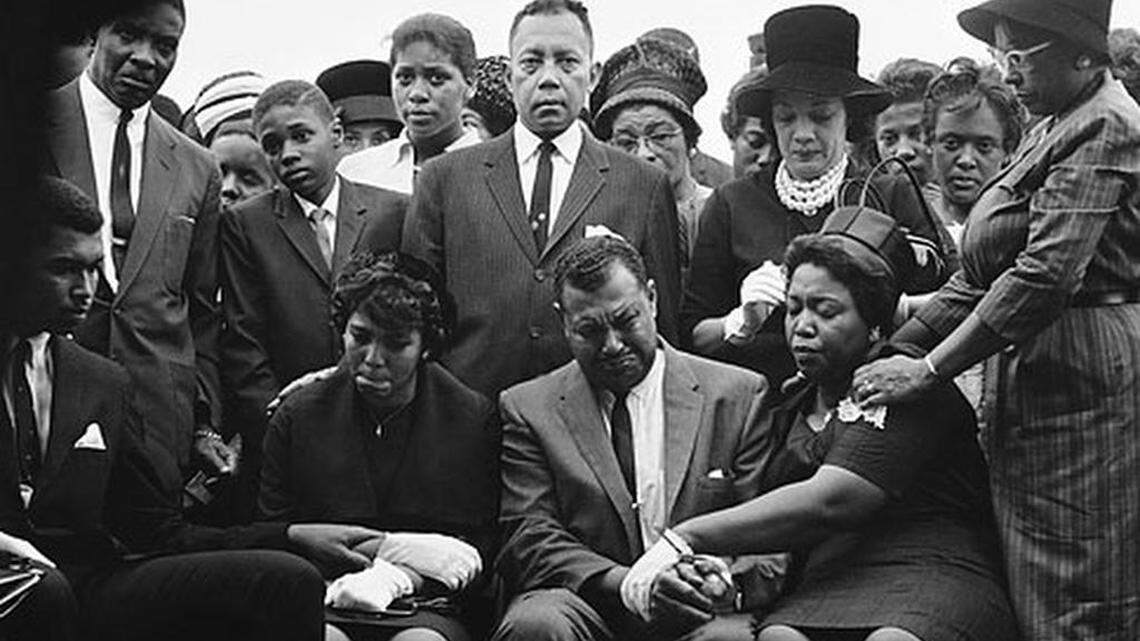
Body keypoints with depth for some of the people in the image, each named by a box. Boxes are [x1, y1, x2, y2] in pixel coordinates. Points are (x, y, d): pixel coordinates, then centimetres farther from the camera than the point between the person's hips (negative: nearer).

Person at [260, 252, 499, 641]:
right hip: (325, 601, 1)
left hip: (429, 607, -1)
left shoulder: (475, 419, 5)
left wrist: (411, 576, -13)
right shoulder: (298, 416, 9)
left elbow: (483, 544, 4)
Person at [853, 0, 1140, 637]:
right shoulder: (1047, 135, 17)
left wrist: (927, 370, -19)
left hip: (1084, 387, -9)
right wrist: (888, 349, 8)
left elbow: (1046, 275, -22)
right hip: (1029, 386, 9)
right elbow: (981, 277, 16)